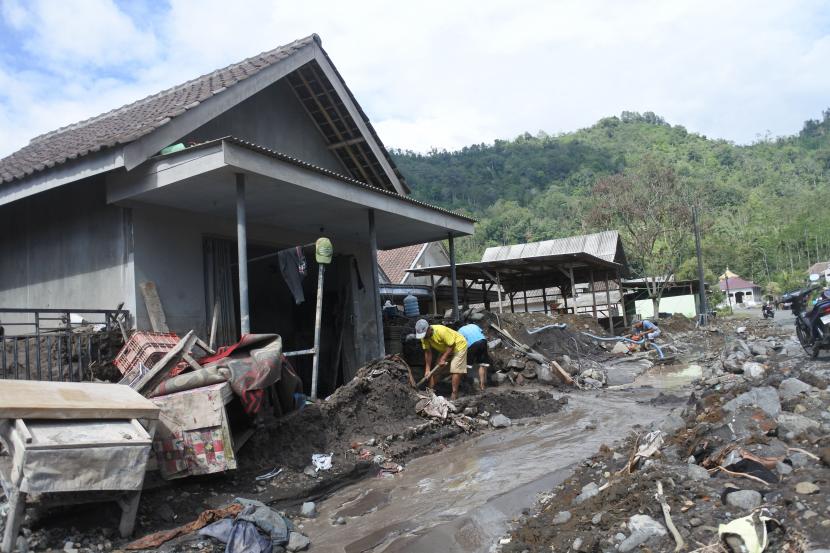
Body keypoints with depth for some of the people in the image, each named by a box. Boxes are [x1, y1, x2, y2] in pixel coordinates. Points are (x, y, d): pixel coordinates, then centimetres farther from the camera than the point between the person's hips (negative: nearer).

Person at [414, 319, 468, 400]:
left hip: (458, 346, -7)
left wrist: (443, 358, -26)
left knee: (455, 370, -14)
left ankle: (454, 394, -9)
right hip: (445, 349, 7)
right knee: (436, 368, 3)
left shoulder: (441, 331, -38)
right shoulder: (424, 336, -17)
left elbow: (451, 345, -28)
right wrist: (427, 369, -15)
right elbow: (428, 352, -12)